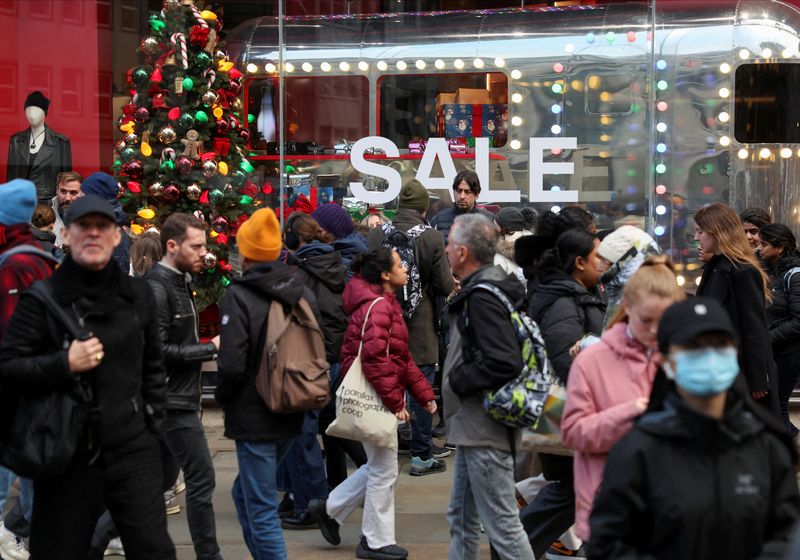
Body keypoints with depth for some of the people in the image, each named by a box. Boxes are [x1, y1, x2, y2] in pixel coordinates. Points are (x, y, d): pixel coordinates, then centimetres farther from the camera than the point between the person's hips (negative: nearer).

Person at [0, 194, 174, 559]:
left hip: (133, 450, 3)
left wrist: (152, 421, 11)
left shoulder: (137, 295, 9)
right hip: (67, 454, -2)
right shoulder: (43, 297, -4)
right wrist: (64, 364, -19)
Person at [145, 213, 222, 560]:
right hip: (174, 401, -10)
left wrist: (206, 350, 3)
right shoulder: (157, 287, -16)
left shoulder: (179, 282, 14)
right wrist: (211, 349, -16)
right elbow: (159, 350, -21)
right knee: (201, 479, -7)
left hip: (180, 397, 10)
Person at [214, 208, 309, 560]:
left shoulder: (240, 296, -15)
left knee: (261, 510, -1)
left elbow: (233, 364, -20)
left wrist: (223, 398, -1)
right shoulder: (302, 293, 4)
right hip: (291, 416, 7)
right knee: (245, 493, 24)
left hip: (253, 419, -7)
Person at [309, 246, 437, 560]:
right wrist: (395, 401, -24)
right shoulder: (378, 307, -18)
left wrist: (424, 394, 14)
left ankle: (330, 509, 27)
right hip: (375, 397, -10)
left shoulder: (386, 304, 16)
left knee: (379, 465, 19)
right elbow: (374, 357, -27)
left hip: (380, 398, 10)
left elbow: (401, 357, 19)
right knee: (384, 470, 1)